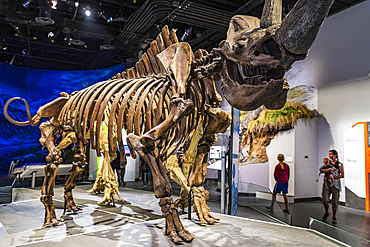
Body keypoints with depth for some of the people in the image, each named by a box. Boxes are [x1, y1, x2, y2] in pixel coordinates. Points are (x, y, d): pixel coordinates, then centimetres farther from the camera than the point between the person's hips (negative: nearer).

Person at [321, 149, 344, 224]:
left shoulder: (339, 164, 3)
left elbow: (342, 175, -1)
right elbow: (321, 170, -8)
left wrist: (334, 177, -13)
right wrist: (330, 169, -22)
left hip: (335, 185, -1)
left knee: (335, 201, 1)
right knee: (325, 200, -5)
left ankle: (334, 217, 17)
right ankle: (326, 213, 21)